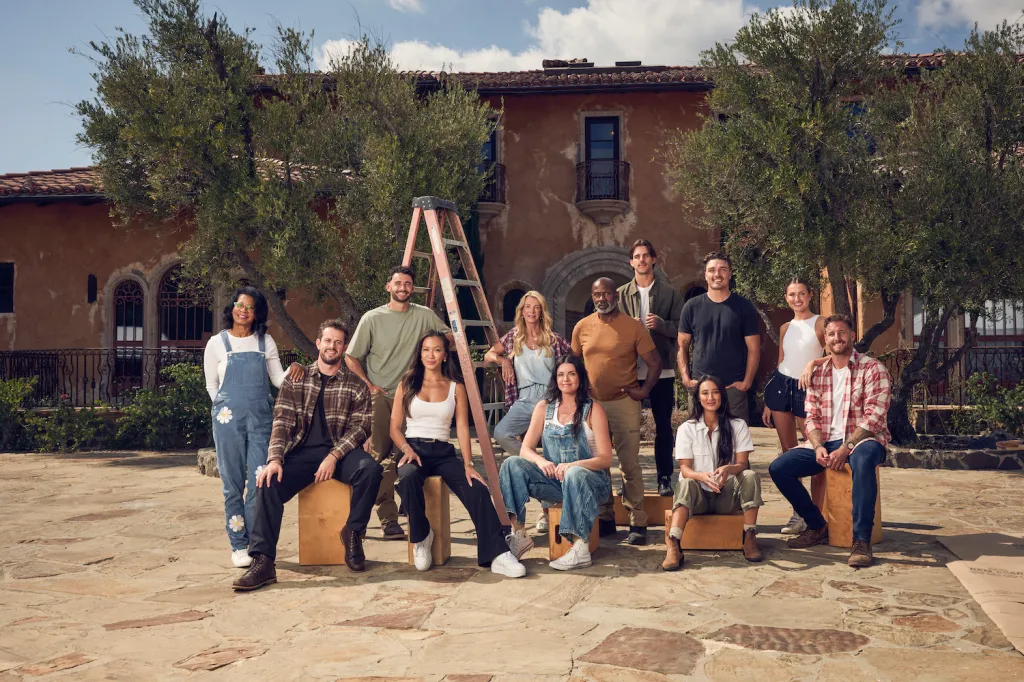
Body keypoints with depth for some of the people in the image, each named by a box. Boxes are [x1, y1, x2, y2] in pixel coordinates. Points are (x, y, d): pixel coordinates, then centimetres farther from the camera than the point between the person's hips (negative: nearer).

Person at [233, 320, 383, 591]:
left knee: (370, 468, -31)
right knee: (269, 483, -27)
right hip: (302, 452, 1)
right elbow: (282, 422, 1)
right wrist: (275, 459, -16)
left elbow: (360, 427, -1)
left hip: (340, 451, -1)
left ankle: (353, 533, -8)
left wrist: (334, 457, -17)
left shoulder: (356, 385, 8)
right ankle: (263, 562, -26)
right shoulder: (296, 380, 11)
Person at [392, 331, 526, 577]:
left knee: (477, 489, -26)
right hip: (414, 448, -1)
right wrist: (406, 449, -14)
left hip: (443, 452, 1)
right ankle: (420, 538, -13)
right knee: (408, 477, -38)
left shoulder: (456, 387, 10)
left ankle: (497, 555, -28)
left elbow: (462, 428, 2)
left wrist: (468, 464, -13)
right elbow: (395, 427, 7)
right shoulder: (407, 384, 9)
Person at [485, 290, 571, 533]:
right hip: (524, 399, 2)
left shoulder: (552, 339, 8)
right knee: (501, 433, -26)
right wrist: (503, 360, -1)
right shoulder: (513, 337, 13)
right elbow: (489, 355, 19)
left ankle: (547, 511, 7)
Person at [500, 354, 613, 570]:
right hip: (554, 480, 4)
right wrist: (540, 461, -21)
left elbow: (605, 459, -9)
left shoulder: (593, 410, -3)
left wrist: (572, 465, -27)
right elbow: (525, 449, 3)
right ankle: (518, 534, -22)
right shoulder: (544, 408, 8)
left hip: (589, 481, -4)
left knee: (575, 474, -39)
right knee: (512, 464, -18)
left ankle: (581, 548, -37)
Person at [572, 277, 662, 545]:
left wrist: (645, 390, -10)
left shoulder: (634, 327, -5)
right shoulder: (582, 327, 4)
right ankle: (605, 518, 23)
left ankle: (638, 523, 5)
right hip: (591, 404, 4)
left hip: (624, 403, -4)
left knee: (630, 465, -2)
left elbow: (654, 362, -1)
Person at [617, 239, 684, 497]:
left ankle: (664, 478, 12)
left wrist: (661, 324, -15)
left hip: (662, 369, -1)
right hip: (630, 369, 1)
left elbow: (681, 327, 2)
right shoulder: (621, 294, 8)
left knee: (663, 426, 4)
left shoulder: (669, 293, 5)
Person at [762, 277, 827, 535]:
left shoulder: (820, 323, -2)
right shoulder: (786, 328, 13)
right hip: (781, 386, 5)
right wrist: (767, 403, 14)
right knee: (788, 453, 6)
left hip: (806, 389, -5)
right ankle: (798, 513, 14)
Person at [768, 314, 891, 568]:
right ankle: (818, 527, 2)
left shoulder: (873, 369, -3)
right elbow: (811, 418, 8)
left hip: (862, 440, -5)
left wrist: (845, 448, -22)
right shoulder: (817, 375, 13)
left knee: (863, 459, -42)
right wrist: (818, 447, -12)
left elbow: (874, 416, -12)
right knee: (778, 468, -13)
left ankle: (862, 540, -35)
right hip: (826, 443, 5)